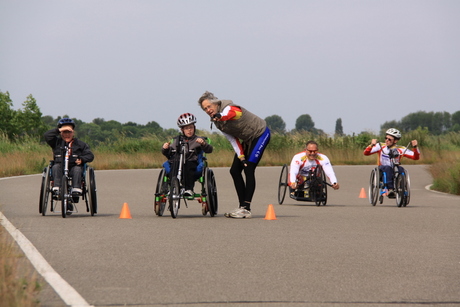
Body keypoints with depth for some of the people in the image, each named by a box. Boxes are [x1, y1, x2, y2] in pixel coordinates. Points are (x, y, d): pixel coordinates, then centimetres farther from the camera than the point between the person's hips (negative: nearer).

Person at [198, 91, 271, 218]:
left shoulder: (229, 108, -27)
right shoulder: (216, 121, -2)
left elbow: (230, 114, -54)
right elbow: (232, 140, -2)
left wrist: (220, 116, -77)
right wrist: (241, 156, -13)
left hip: (261, 134, -9)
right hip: (247, 139, 9)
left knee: (249, 170, -18)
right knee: (234, 171, 4)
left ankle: (246, 209, -18)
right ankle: (242, 206, 10)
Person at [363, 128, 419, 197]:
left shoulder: (401, 149, 1)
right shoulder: (381, 146, 1)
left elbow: (416, 157, -1)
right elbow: (366, 153, -6)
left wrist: (415, 147, -18)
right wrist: (371, 145, -25)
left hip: (394, 171, 1)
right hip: (382, 170, -1)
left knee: (401, 169, -32)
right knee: (388, 168, -35)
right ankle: (390, 189, -47)